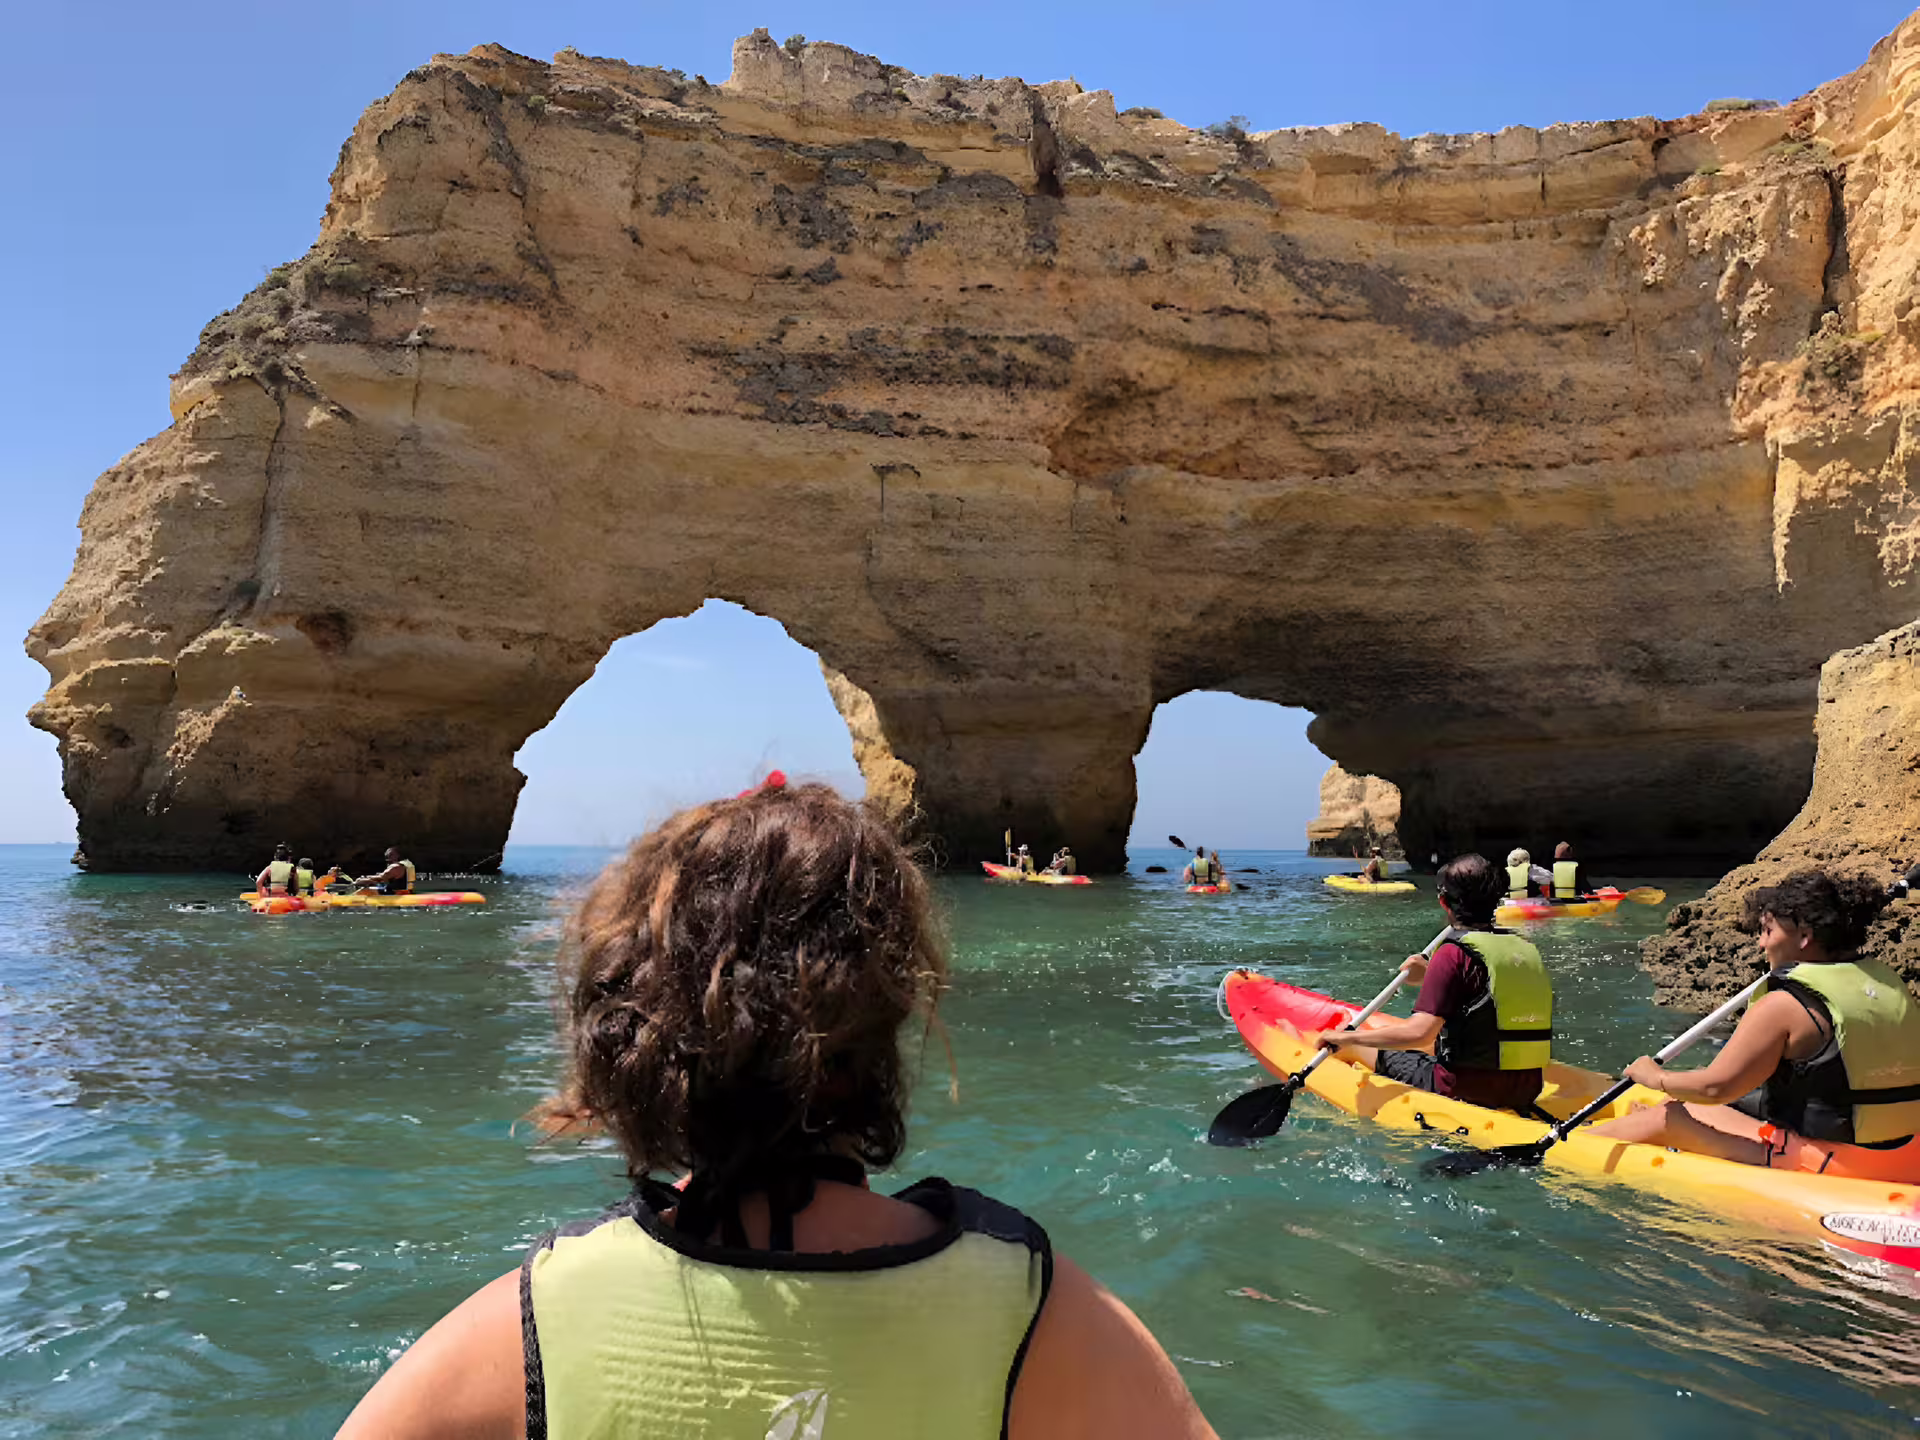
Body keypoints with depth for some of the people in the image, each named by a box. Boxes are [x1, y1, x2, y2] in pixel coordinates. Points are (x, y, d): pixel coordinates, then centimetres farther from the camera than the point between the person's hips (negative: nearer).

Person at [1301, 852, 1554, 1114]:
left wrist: (1348, 1038, -16)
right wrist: (1431, 976, 27)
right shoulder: (1527, 948, 6)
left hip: (1464, 1091, -7)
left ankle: (1304, 1040, 47)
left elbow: (1420, 1033, -24)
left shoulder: (1453, 953, -16)